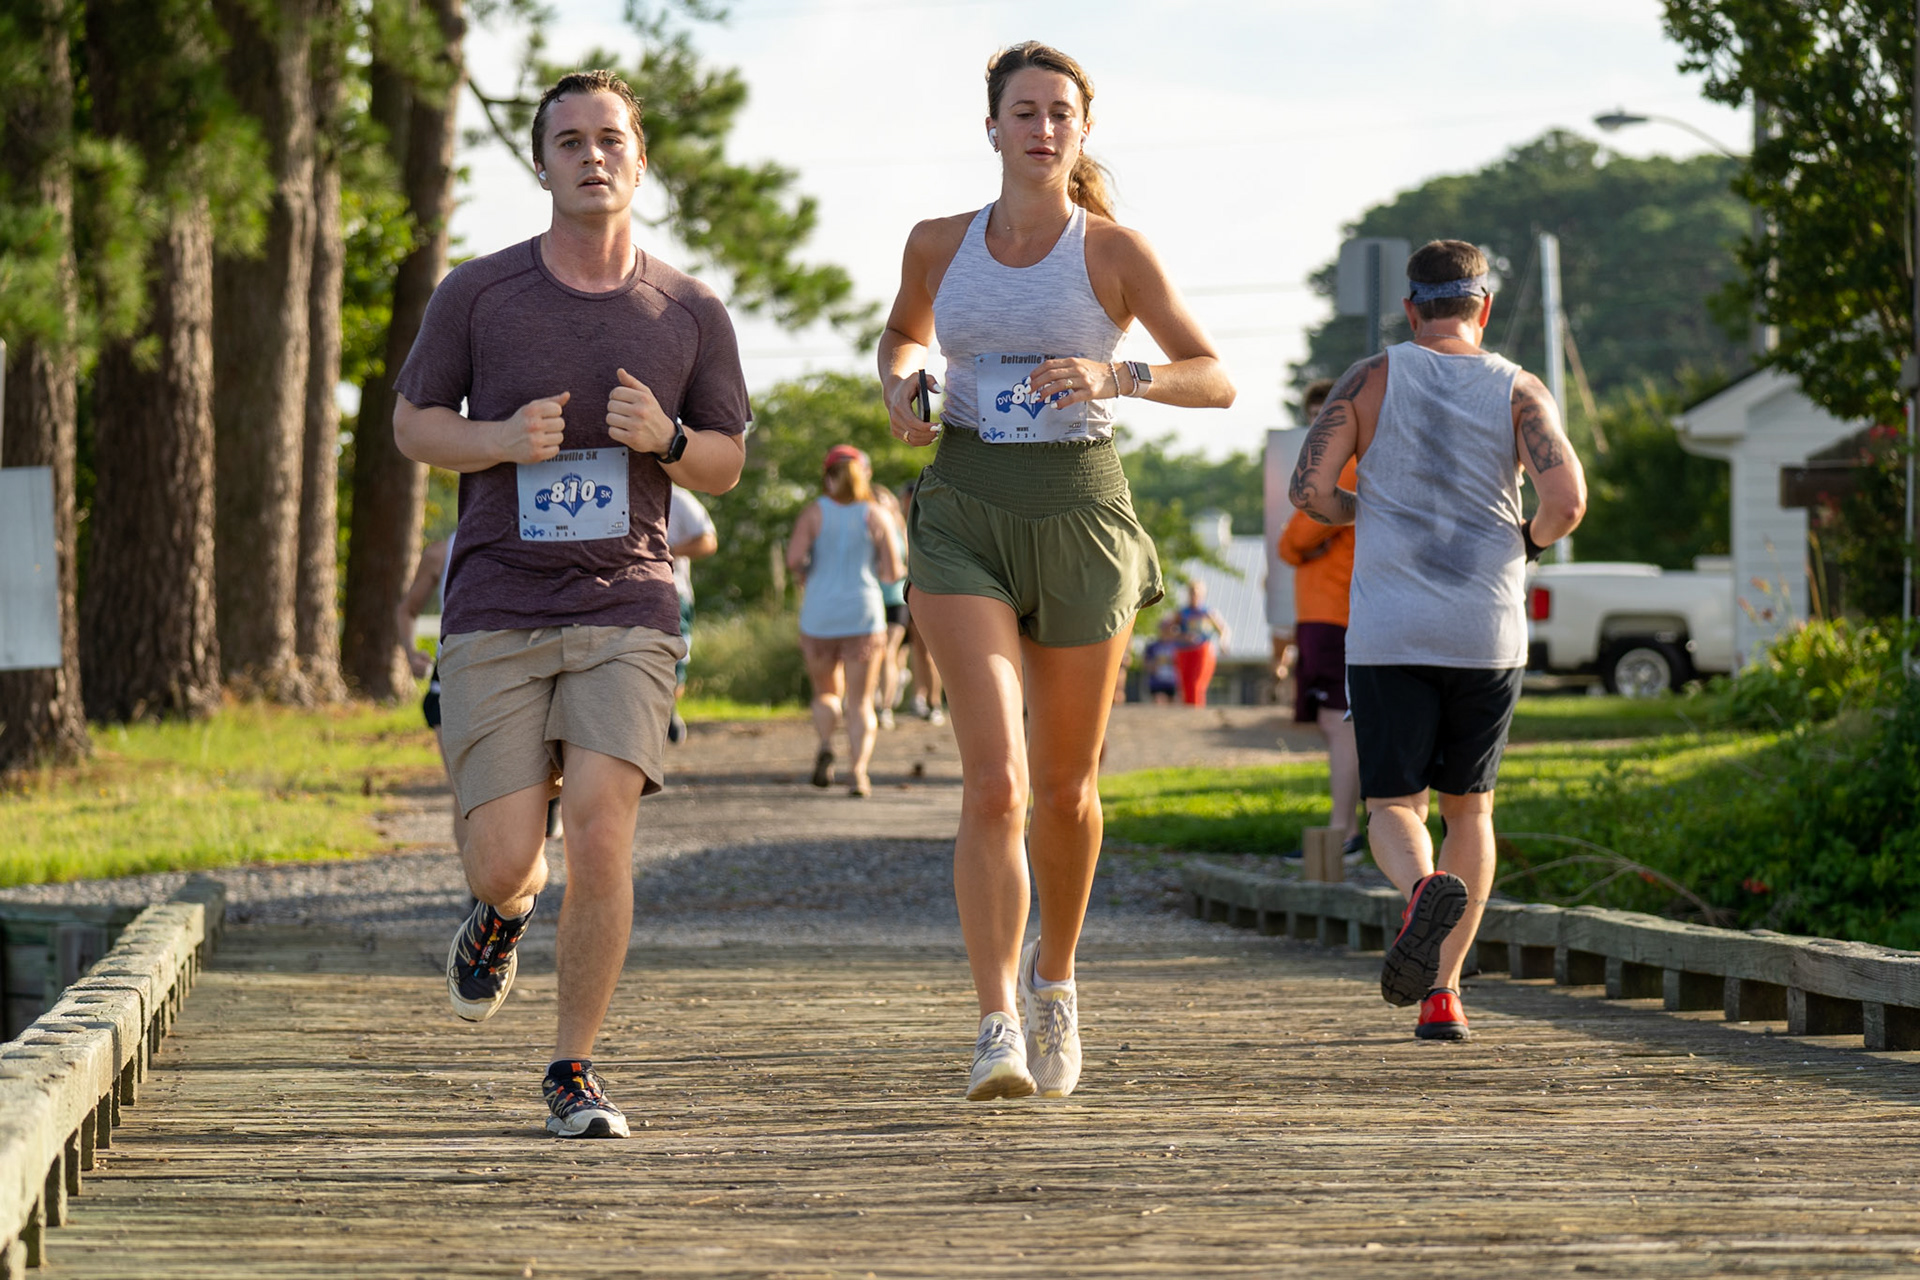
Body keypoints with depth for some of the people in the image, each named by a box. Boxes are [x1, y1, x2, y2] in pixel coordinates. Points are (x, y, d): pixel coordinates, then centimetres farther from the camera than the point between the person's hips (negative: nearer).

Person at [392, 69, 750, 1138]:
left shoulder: (692, 312, 2)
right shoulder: (478, 293, -1)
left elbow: (725, 467, 12)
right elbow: (414, 423, 10)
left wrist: (664, 438, -11)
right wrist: (502, 440, -12)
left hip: (625, 614, 0)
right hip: (496, 616, 0)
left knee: (601, 833, -18)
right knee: (506, 864, -6)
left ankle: (575, 1071, -1)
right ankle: (509, 903, 35)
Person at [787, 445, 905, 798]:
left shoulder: (815, 512, 0)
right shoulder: (877, 516, 1)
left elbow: (794, 559, -12)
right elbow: (892, 572, -2)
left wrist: (803, 576, 9)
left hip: (819, 615, 0)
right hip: (864, 615, 0)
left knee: (826, 692, 18)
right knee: (860, 701, 4)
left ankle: (825, 745, -11)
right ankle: (858, 772, -14)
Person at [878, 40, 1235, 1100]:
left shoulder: (1113, 250, -2)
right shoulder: (939, 245, 5)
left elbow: (1215, 379, -2)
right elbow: (904, 333, 26)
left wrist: (1114, 378, -19)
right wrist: (900, 387, 4)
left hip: (1080, 514, 0)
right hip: (964, 522, 0)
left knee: (1064, 786, 13)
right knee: (993, 777, -17)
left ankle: (1053, 973, 40)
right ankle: (997, 1032, -20)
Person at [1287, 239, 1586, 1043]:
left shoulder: (1372, 380, 2)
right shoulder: (1519, 392, 2)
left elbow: (1308, 490, -6)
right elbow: (1567, 500, -11)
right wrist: (1532, 540, 11)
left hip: (1389, 636, -1)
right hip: (1488, 634, 1)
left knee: (1394, 808, 3)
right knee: (1469, 807, 16)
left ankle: (1424, 887, -33)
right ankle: (1443, 993, 8)